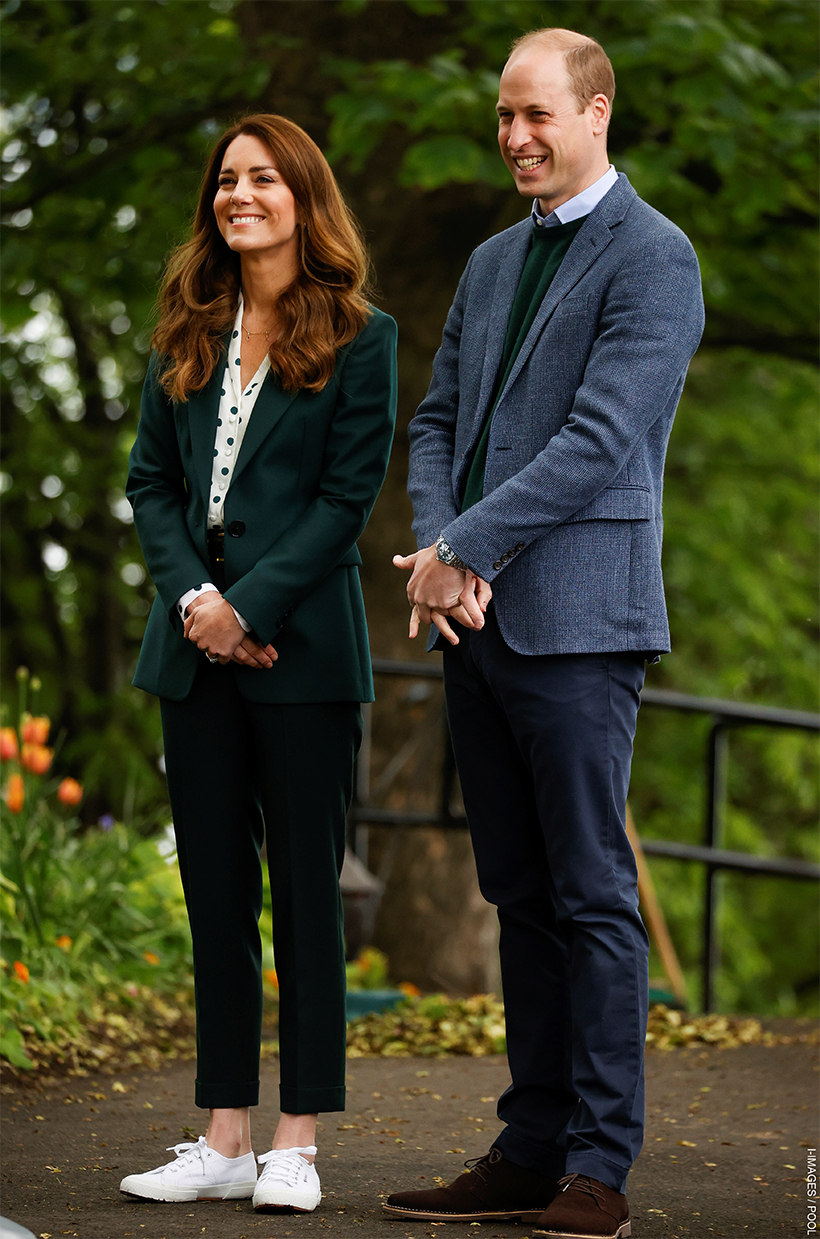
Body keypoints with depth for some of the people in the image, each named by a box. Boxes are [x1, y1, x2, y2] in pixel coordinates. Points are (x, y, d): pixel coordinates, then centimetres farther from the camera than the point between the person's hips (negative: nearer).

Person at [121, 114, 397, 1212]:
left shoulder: (359, 339, -1)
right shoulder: (185, 337, 13)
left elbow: (348, 496, -7)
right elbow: (150, 482, 9)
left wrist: (251, 606, -14)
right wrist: (192, 596, -7)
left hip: (303, 647, -5)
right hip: (197, 648, 5)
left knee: (306, 887, 0)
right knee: (215, 890, 6)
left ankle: (297, 1146, 5)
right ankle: (224, 1140, 11)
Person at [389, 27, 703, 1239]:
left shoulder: (652, 258, -7)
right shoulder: (493, 263, 19)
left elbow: (600, 442, -16)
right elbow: (438, 422, 18)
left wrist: (466, 550, -14)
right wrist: (434, 554, -1)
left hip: (576, 618, -8)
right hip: (475, 625, 8)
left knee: (592, 895, -4)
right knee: (519, 896, 10)